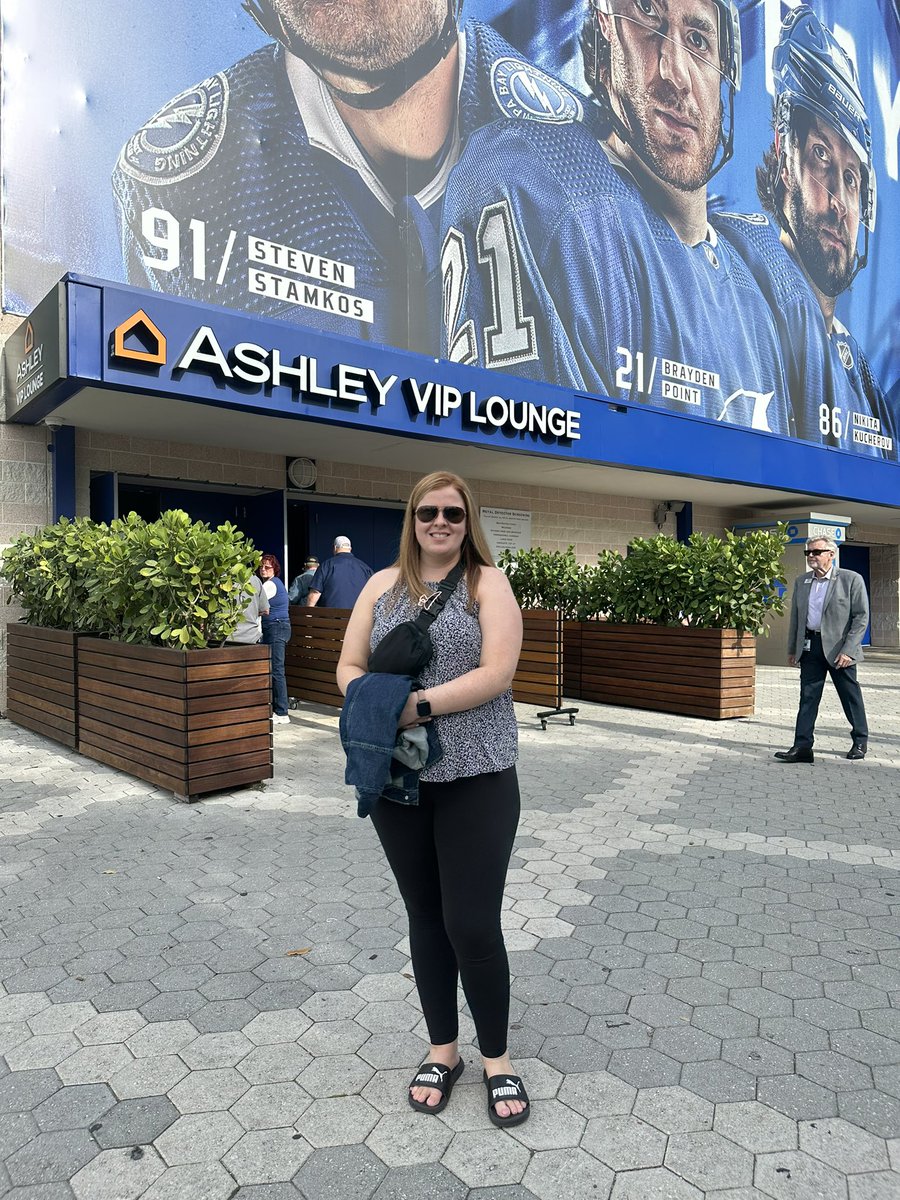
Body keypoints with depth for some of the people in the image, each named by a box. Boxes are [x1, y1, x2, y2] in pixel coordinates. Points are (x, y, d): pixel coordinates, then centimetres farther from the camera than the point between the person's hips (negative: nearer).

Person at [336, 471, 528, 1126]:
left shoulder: (488, 583, -2)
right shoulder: (383, 585, 9)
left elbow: (496, 672, -14)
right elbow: (349, 666, 8)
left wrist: (418, 705, -20)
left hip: (475, 777, -3)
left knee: (473, 924, 1)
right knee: (426, 917, 16)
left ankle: (497, 1057, 26)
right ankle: (443, 1048, 36)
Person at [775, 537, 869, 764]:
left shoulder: (851, 579, -6)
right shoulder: (801, 582, 10)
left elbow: (861, 617, -9)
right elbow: (795, 617, 16)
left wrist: (848, 650, -15)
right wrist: (792, 649, 12)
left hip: (838, 647, -4)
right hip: (810, 647, 4)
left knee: (850, 695, 9)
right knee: (807, 697, 1)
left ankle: (860, 741, 27)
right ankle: (802, 747, 2)